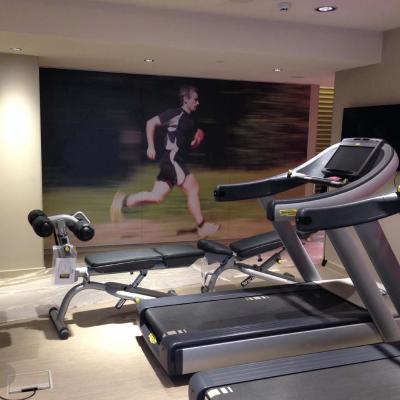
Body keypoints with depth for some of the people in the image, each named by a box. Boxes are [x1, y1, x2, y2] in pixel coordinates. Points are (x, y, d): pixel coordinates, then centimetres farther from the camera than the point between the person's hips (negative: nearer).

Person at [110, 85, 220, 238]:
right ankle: (202, 227, 2)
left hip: (176, 161, 9)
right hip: (172, 159, -9)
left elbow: (191, 145, 27)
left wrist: (198, 138, 6)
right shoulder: (175, 114, -7)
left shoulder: (191, 120, 18)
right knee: (193, 188, -6)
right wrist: (151, 146, -13)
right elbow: (151, 122, -8)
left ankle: (122, 201, 6)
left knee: (156, 197, 3)